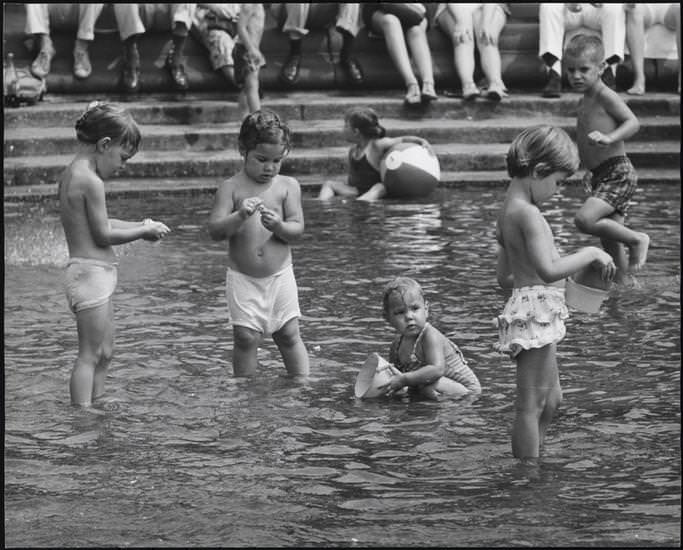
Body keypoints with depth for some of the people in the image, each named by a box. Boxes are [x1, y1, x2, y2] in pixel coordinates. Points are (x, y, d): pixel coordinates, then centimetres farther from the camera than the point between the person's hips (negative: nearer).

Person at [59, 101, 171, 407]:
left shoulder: (69, 175, 11)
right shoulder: (91, 182, -18)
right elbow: (103, 235, -17)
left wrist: (139, 225, 11)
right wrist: (144, 231, -5)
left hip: (90, 273, 10)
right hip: (92, 273, -10)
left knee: (104, 353, 17)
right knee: (90, 355, -6)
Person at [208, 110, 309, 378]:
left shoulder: (288, 186, 1)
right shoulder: (231, 187, -3)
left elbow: (297, 229, -4)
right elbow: (215, 230, -9)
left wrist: (278, 226, -25)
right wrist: (240, 216, -26)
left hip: (280, 276, 1)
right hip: (242, 278, -1)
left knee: (288, 335, 5)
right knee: (246, 337, -1)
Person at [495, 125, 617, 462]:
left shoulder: (507, 212, 14)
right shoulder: (528, 213, -17)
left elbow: (505, 277, 19)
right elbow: (548, 269, -28)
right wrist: (591, 254, -16)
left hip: (530, 312, 11)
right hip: (536, 312, -11)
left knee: (551, 399, 21)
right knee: (531, 404, -5)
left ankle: (526, 468, 28)